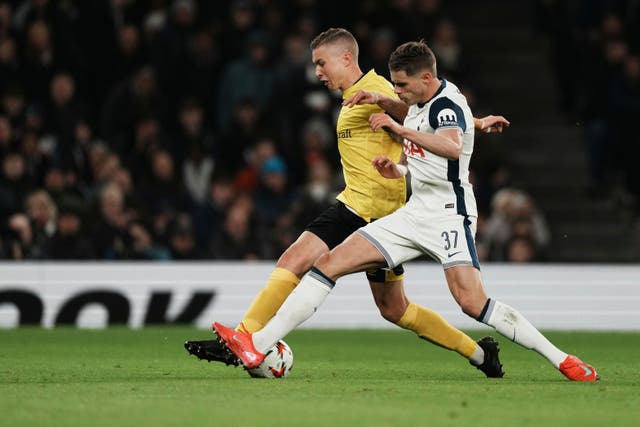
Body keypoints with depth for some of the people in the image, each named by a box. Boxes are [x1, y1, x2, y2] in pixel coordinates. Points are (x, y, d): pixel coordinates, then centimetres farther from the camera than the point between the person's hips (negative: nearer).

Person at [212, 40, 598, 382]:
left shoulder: (448, 103, -13)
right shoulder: (417, 107, 15)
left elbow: (452, 147, -37)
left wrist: (400, 129, -36)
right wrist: (396, 170, 10)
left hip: (449, 213, -9)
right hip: (415, 213, 9)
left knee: (473, 302, -24)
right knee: (329, 263, -2)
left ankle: (562, 360, -11)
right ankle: (258, 347, -5)